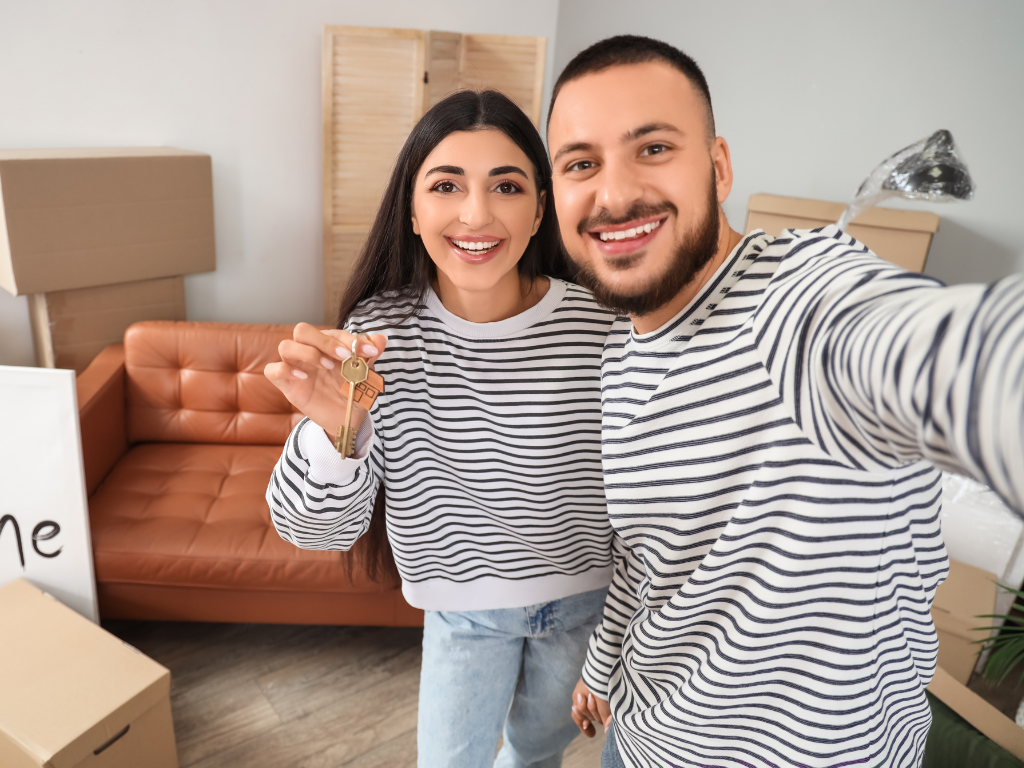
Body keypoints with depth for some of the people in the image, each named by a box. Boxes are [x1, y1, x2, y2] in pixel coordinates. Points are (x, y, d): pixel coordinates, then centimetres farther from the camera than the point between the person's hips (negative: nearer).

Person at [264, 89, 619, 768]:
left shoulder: (602, 324, -25)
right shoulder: (380, 330, -22)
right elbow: (320, 528, -19)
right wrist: (334, 430, -40)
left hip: (584, 599, 1)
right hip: (463, 608, 0)